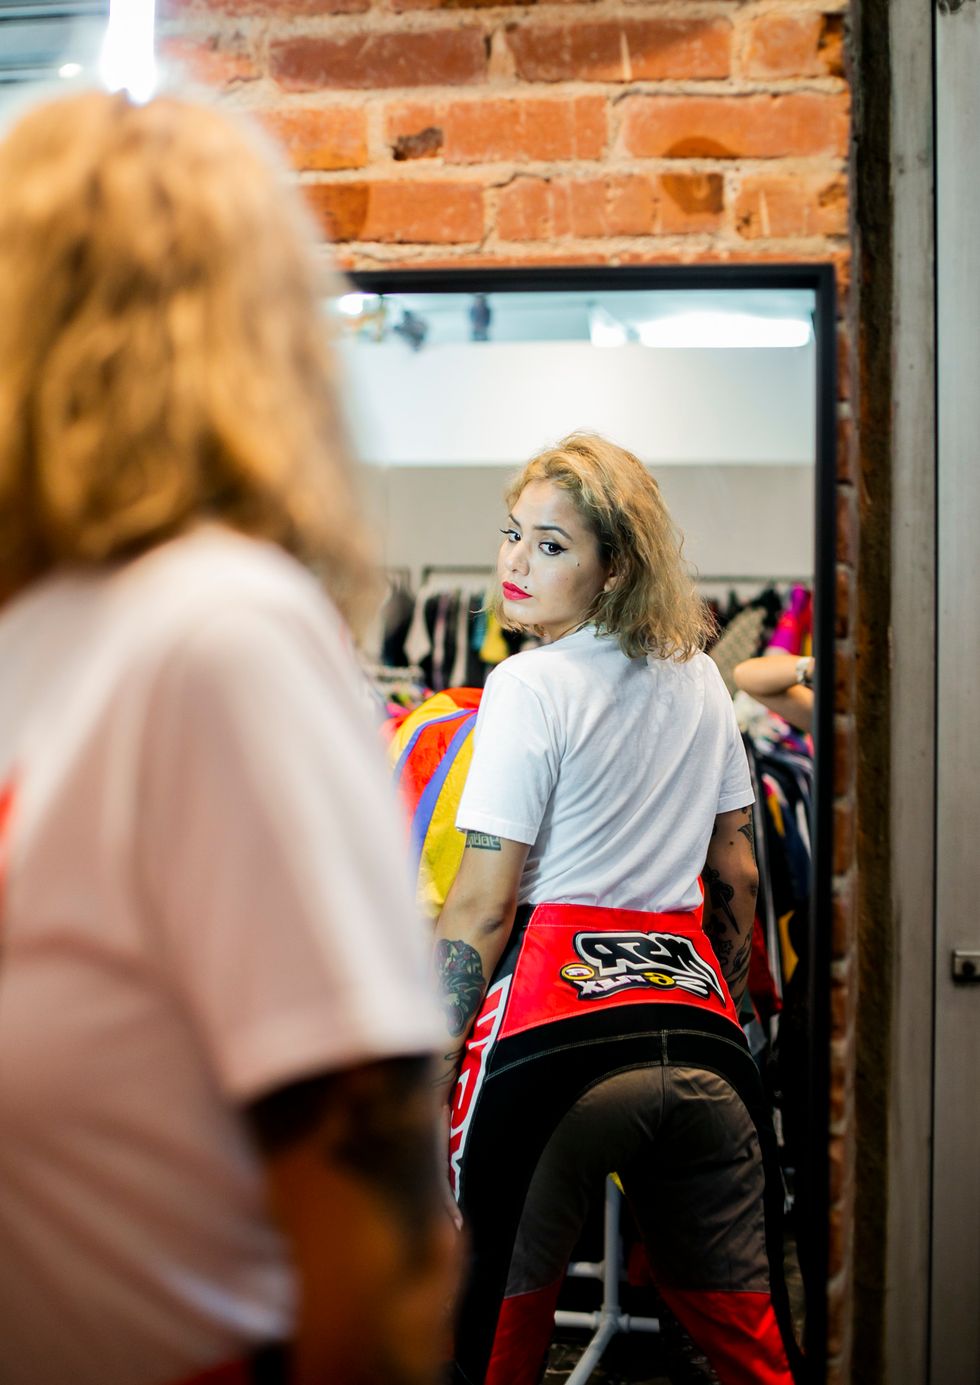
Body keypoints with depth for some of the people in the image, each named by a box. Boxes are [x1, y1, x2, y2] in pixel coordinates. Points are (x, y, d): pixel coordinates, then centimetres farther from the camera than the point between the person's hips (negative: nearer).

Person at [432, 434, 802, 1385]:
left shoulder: (530, 687, -7)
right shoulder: (699, 677, 13)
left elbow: (481, 908, -10)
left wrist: (420, 1072, -6)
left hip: (554, 1028, -6)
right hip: (699, 1033, 7)